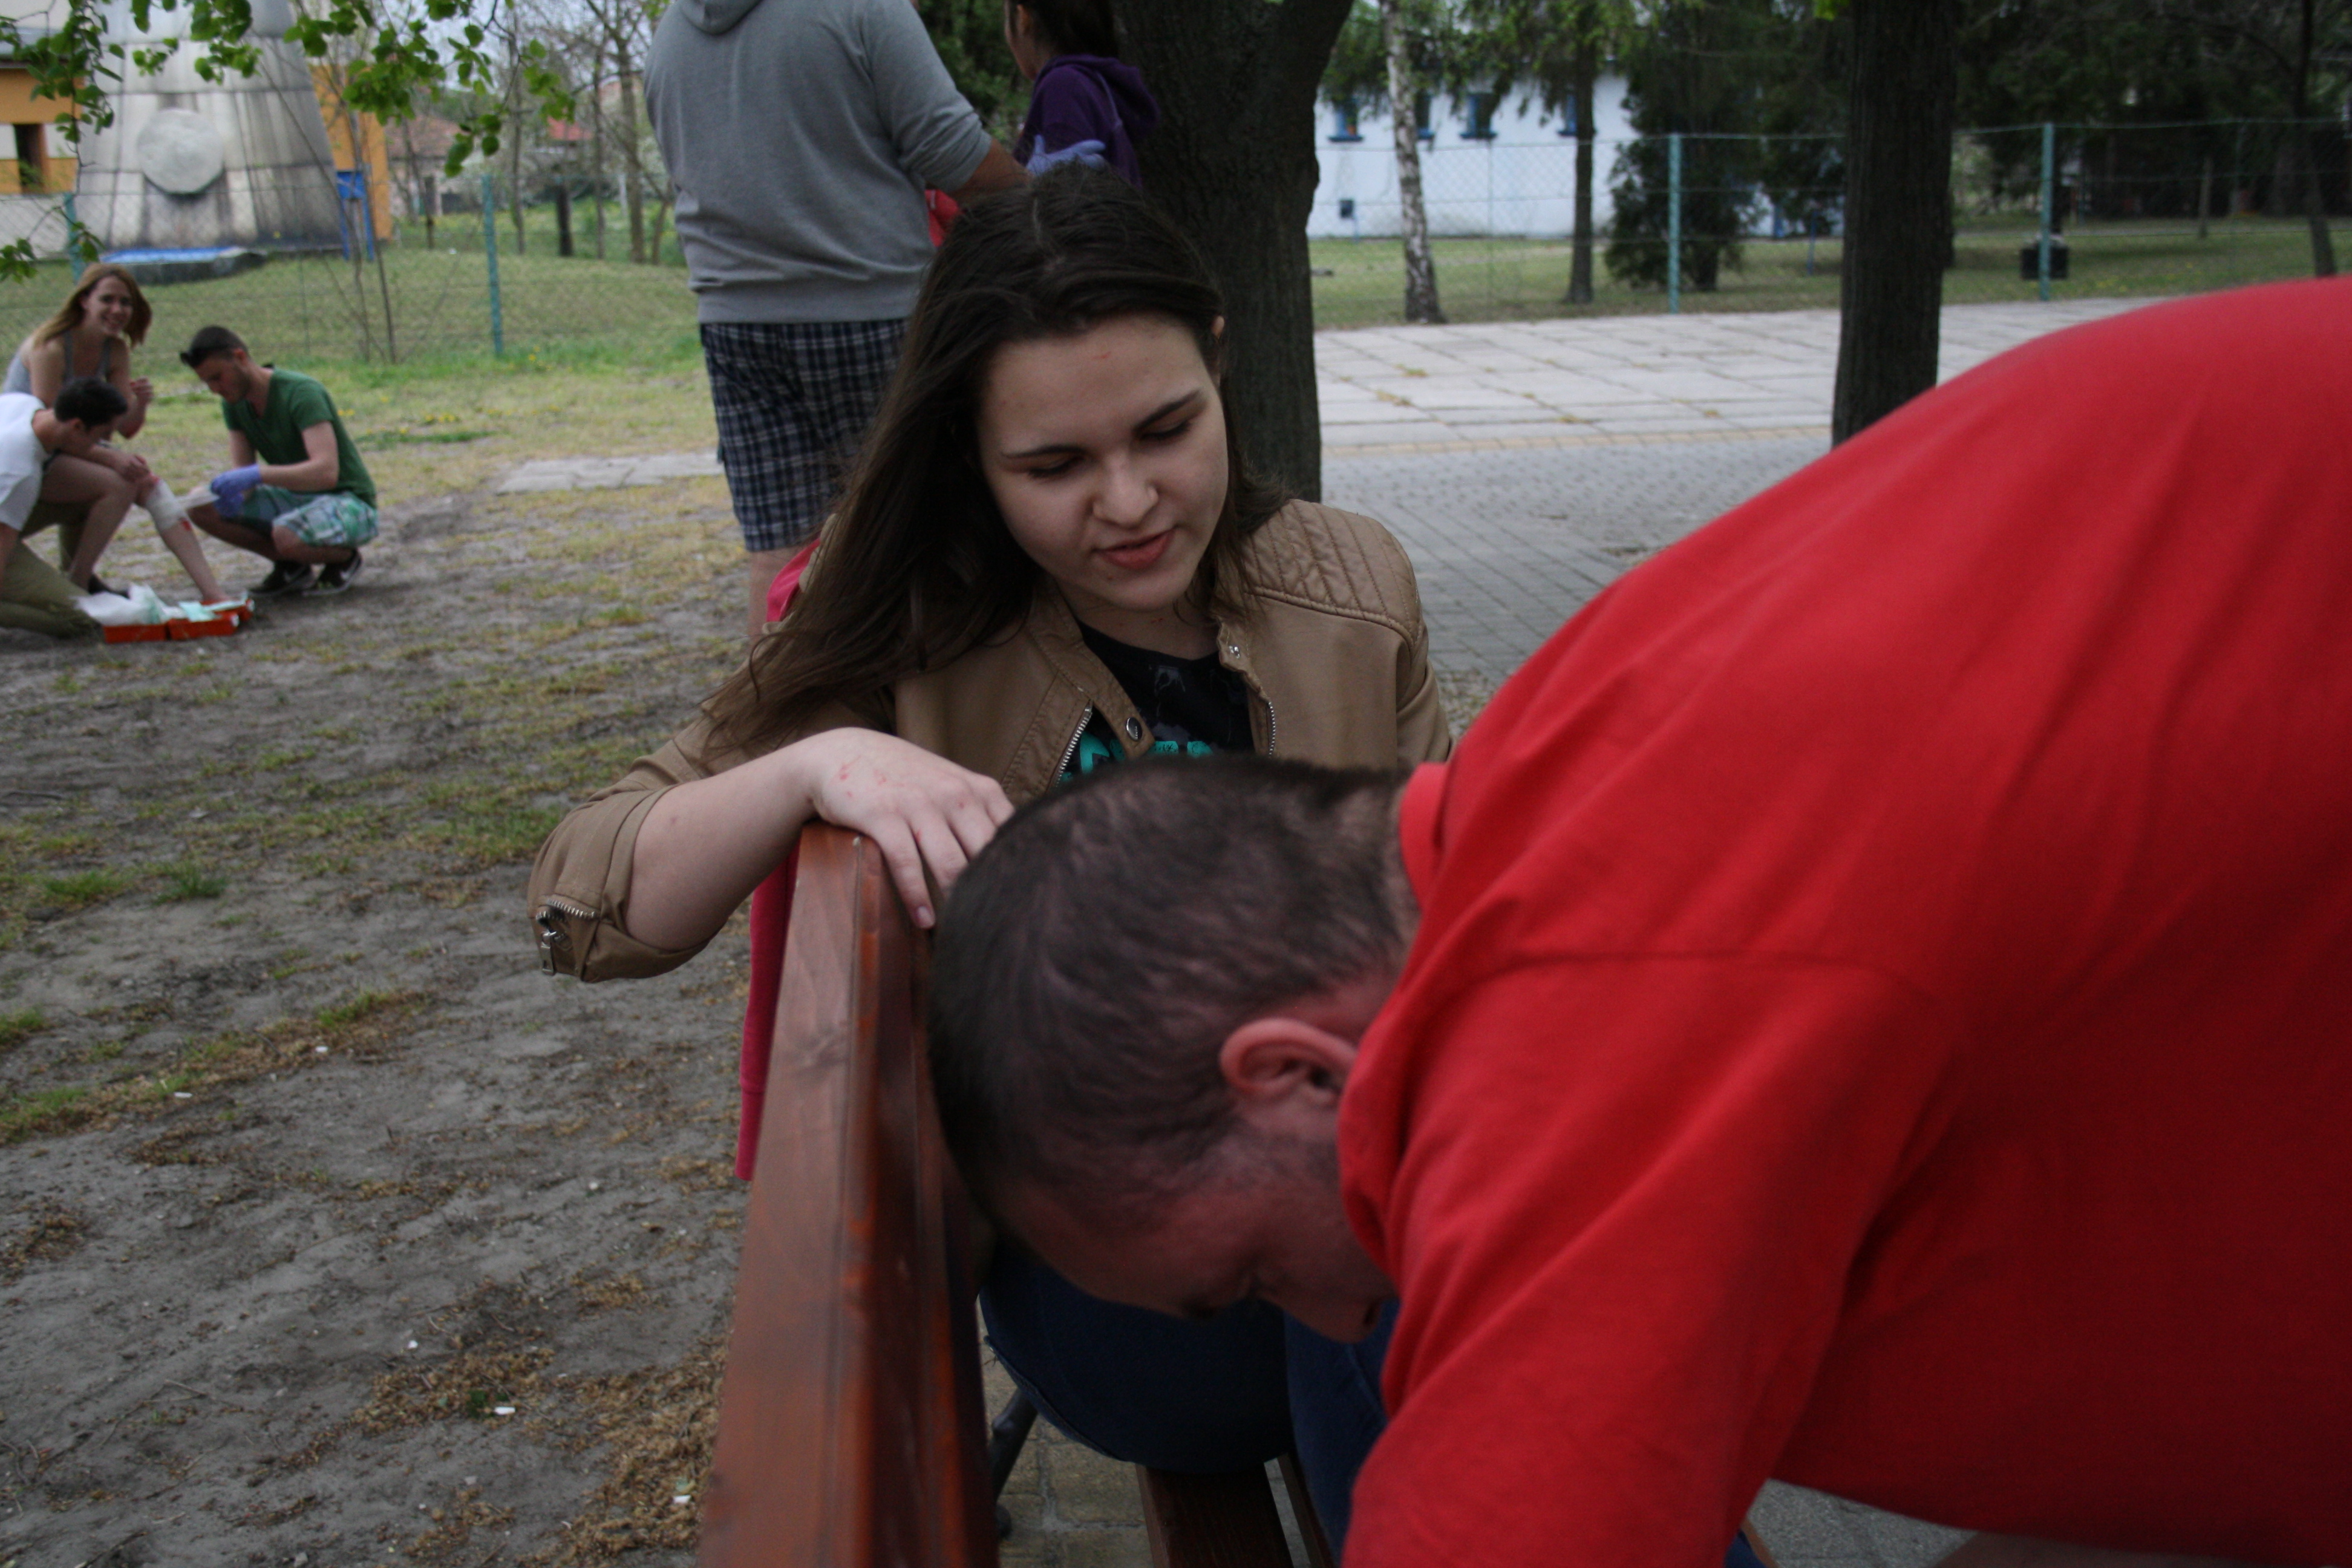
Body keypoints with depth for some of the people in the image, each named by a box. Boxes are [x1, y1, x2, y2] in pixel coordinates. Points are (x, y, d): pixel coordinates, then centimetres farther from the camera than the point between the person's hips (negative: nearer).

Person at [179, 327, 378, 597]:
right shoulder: (234, 402, 2)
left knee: (288, 536, -38)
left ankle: (345, 558, -4)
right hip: (294, 497, 8)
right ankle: (291, 567, 4)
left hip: (347, 501, -8)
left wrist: (258, 474, -43)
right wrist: (233, 492, -25)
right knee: (201, 506, -7)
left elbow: (327, 471, -32)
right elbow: (241, 471, -1)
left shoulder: (301, 392, -21)